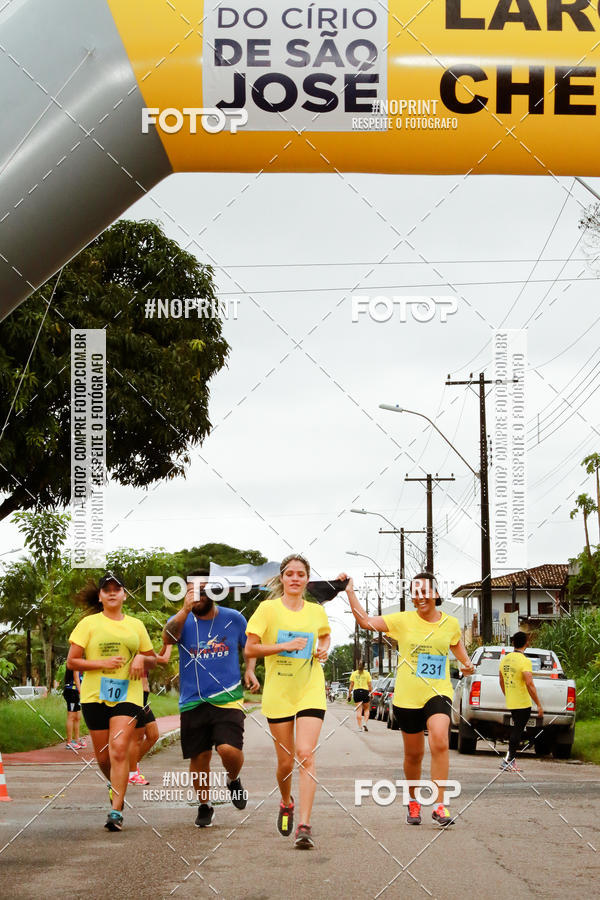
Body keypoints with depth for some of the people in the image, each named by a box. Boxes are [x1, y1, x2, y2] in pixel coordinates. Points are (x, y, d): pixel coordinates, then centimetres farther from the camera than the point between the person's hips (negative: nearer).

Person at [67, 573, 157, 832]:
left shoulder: (135, 625, 12)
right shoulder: (89, 624, 4)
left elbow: (152, 659, 22)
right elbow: (72, 661, 1)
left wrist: (141, 659, -2)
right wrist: (103, 663, -12)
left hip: (127, 695, 0)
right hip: (95, 695, 0)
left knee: (119, 750, -15)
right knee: (103, 755, 5)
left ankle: (116, 811, -13)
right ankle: (114, 784, 39)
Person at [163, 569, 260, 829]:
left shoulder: (234, 619, 4)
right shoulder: (182, 620, 1)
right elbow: (168, 637, -22)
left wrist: (250, 670, 5)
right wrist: (185, 610, -34)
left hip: (228, 697, -1)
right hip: (193, 701, 1)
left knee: (229, 748, -19)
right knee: (199, 757, 6)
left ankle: (234, 781, 14)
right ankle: (204, 806, 27)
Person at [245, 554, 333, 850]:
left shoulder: (316, 611, 6)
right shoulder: (268, 608, -3)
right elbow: (250, 649, -6)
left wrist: (324, 649, 6)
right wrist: (285, 646, -16)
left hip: (310, 692, 1)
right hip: (278, 693, -1)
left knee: (306, 754, -15)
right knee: (285, 761, 7)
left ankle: (304, 825, -17)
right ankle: (286, 802, 39)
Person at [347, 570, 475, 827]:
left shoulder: (450, 623, 4)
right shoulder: (403, 620, -2)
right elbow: (366, 621, -5)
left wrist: (467, 663, 10)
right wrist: (350, 593, -11)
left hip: (438, 693, 0)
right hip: (407, 696, 0)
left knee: (439, 743, -24)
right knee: (413, 754, 11)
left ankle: (439, 806, -19)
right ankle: (413, 802, 36)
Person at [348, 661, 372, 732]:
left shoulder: (354, 673, 5)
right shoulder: (367, 674, 2)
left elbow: (351, 685, 4)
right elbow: (370, 685, 0)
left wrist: (349, 694, 9)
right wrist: (371, 693, 8)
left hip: (356, 692, 1)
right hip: (365, 691, -1)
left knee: (359, 710, 1)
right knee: (366, 709, 15)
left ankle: (360, 727, -5)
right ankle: (365, 723, -3)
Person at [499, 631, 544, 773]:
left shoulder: (505, 659, 8)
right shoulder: (525, 661, -16)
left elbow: (502, 682, 17)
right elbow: (529, 684, -21)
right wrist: (538, 704, -16)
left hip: (511, 703, 7)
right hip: (523, 703, -7)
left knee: (516, 730, 17)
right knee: (517, 731, -2)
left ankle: (512, 760, 19)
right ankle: (508, 761, -3)